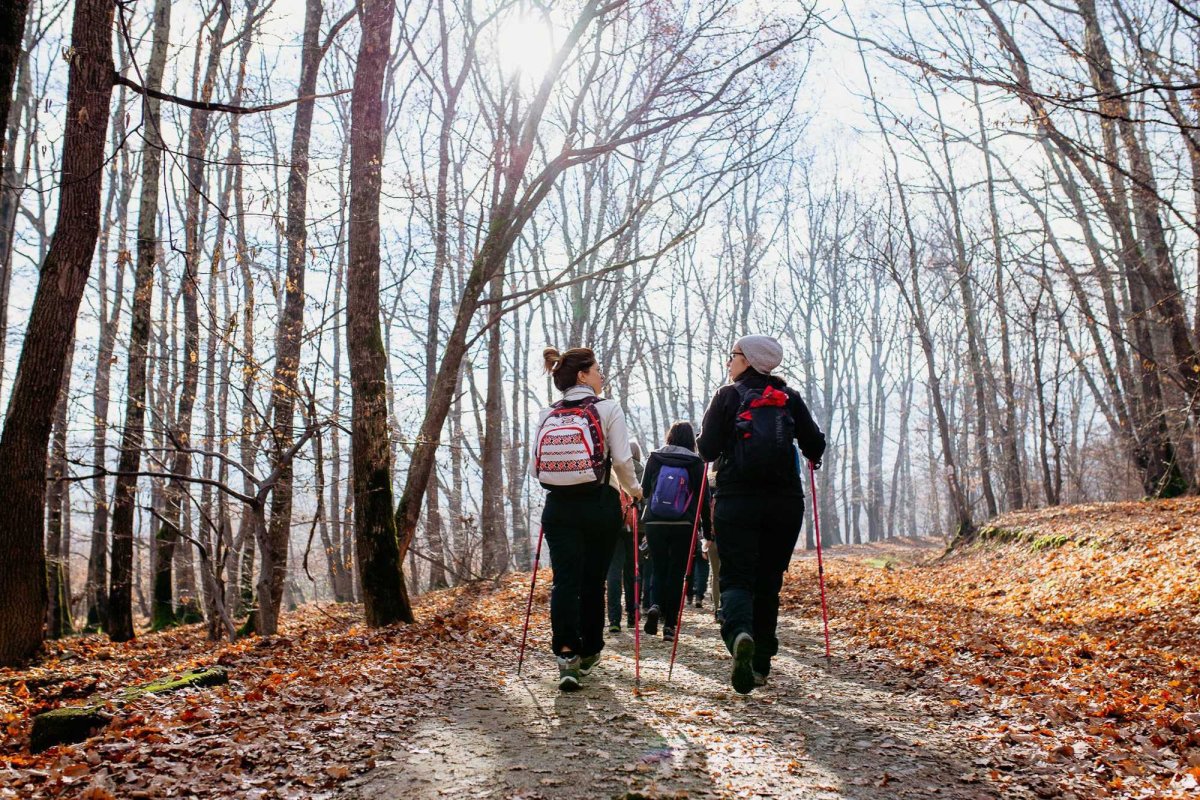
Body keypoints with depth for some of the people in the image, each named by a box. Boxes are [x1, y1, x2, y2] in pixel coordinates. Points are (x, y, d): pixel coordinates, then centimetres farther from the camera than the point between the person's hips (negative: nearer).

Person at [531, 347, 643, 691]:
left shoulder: (547, 415, 6)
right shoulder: (607, 409, -5)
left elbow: (534, 468, 5)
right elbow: (622, 459, -10)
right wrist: (633, 489, 9)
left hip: (558, 508, 2)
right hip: (600, 505, -2)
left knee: (564, 580, -1)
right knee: (593, 581, 11)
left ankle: (566, 655, -17)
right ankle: (588, 652, 24)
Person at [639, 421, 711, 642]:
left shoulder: (655, 458, 3)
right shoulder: (696, 463, 0)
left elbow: (644, 490, 9)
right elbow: (703, 499, 0)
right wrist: (707, 532, 5)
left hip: (654, 524, 1)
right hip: (683, 525, -1)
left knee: (659, 569, 14)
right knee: (676, 573, 7)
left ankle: (656, 606, -12)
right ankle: (669, 624, 5)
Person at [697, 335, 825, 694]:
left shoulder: (728, 395, 2)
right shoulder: (790, 397, 9)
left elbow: (708, 449, -3)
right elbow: (815, 445, 6)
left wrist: (715, 452, 19)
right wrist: (812, 455, 28)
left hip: (736, 499, -2)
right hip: (785, 502, 3)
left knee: (736, 577, -1)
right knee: (768, 582, 12)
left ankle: (739, 634, -31)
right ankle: (760, 665, 15)